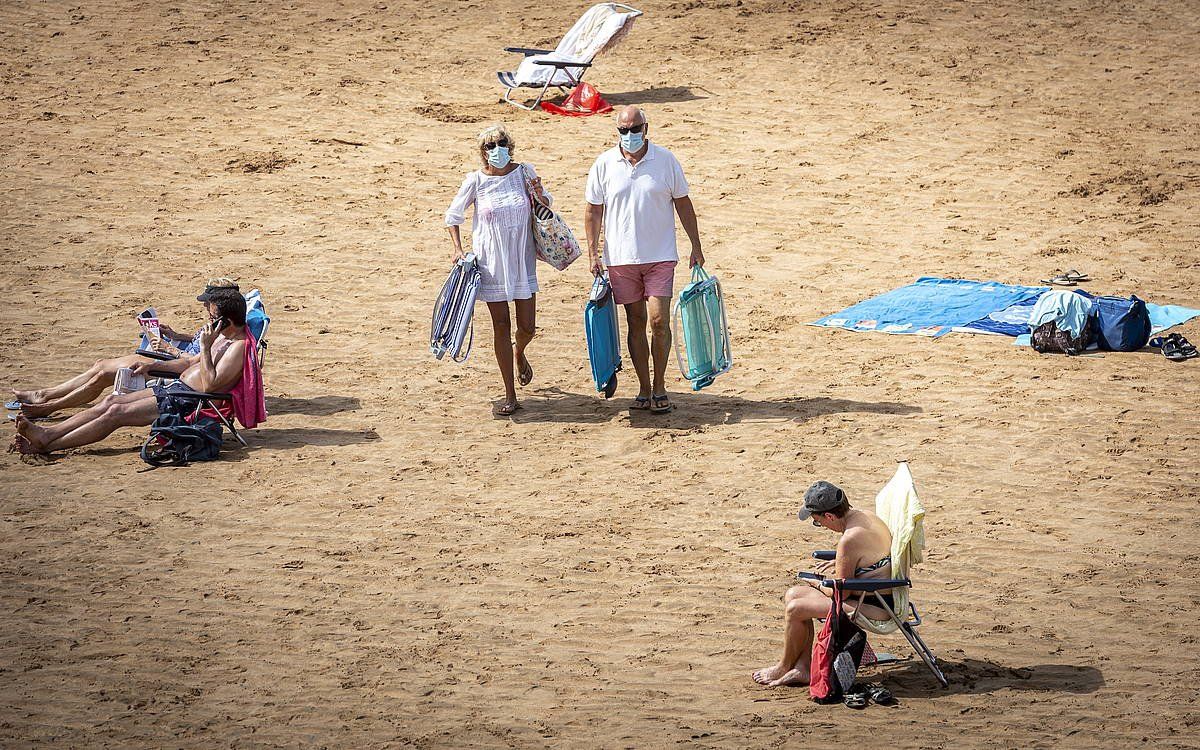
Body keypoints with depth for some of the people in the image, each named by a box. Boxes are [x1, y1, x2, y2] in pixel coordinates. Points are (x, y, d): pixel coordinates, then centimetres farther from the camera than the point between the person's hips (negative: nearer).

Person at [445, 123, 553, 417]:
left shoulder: (524, 172, -1)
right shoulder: (476, 181, -6)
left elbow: (547, 206, 13)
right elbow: (453, 216, 7)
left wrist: (539, 193, -10)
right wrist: (458, 249, -4)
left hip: (522, 261, 2)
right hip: (491, 265, -2)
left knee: (527, 327, 2)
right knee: (501, 326, 1)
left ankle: (519, 354, 41)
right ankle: (510, 396, 8)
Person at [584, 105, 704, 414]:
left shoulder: (666, 160, -1)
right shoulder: (604, 164, 0)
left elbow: (683, 203, 6)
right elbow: (593, 210, 6)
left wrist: (696, 247, 5)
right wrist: (593, 253, 0)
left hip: (660, 256, -1)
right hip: (621, 258, 1)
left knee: (659, 321, -8)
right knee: (636, 322, 6)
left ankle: (660, 388, 5)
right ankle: (644, 389, 14)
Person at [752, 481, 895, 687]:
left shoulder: (849, 540, -27)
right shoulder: (866, 516, 3)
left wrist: (817, 584, 2)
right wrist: (840, 562, 16)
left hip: (875, 607, -11)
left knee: (795, 609, -9)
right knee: (794, 594, 10)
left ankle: (784, 668, 14)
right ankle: (803, 667, 10)